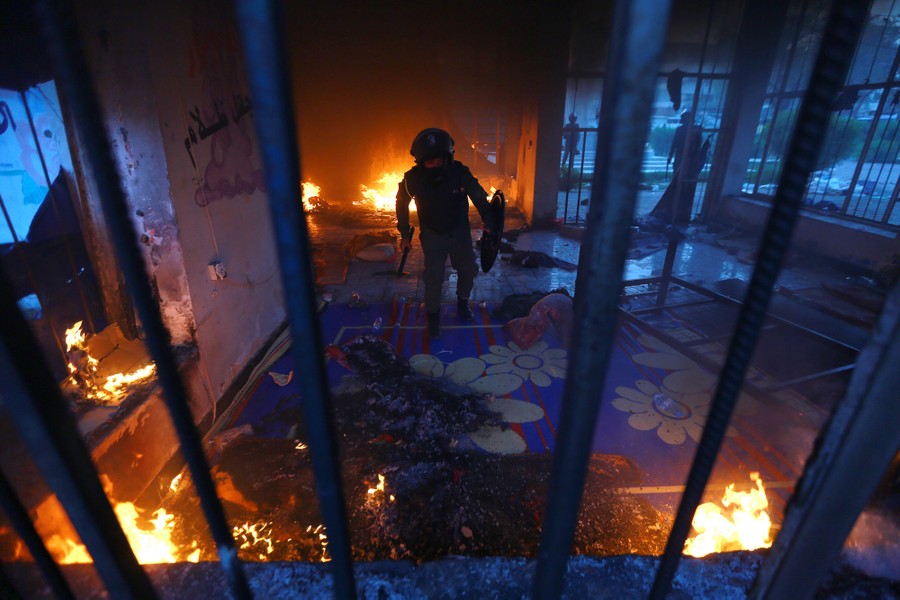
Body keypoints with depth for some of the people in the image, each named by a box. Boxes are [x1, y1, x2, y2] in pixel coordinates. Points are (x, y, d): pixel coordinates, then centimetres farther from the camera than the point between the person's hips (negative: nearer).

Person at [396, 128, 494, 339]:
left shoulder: (459, 172, -23)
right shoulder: (413, 178, -20)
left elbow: (478, 197, -11)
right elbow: (402, 203, -1)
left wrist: (489, 224, -15)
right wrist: (404, 234, 1)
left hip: (459, 231, 2)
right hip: (432, 234, -1)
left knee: (468, 270, 11)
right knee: (433, 277, -5)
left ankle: (462, 301, 38)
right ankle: (433, 314, 17)